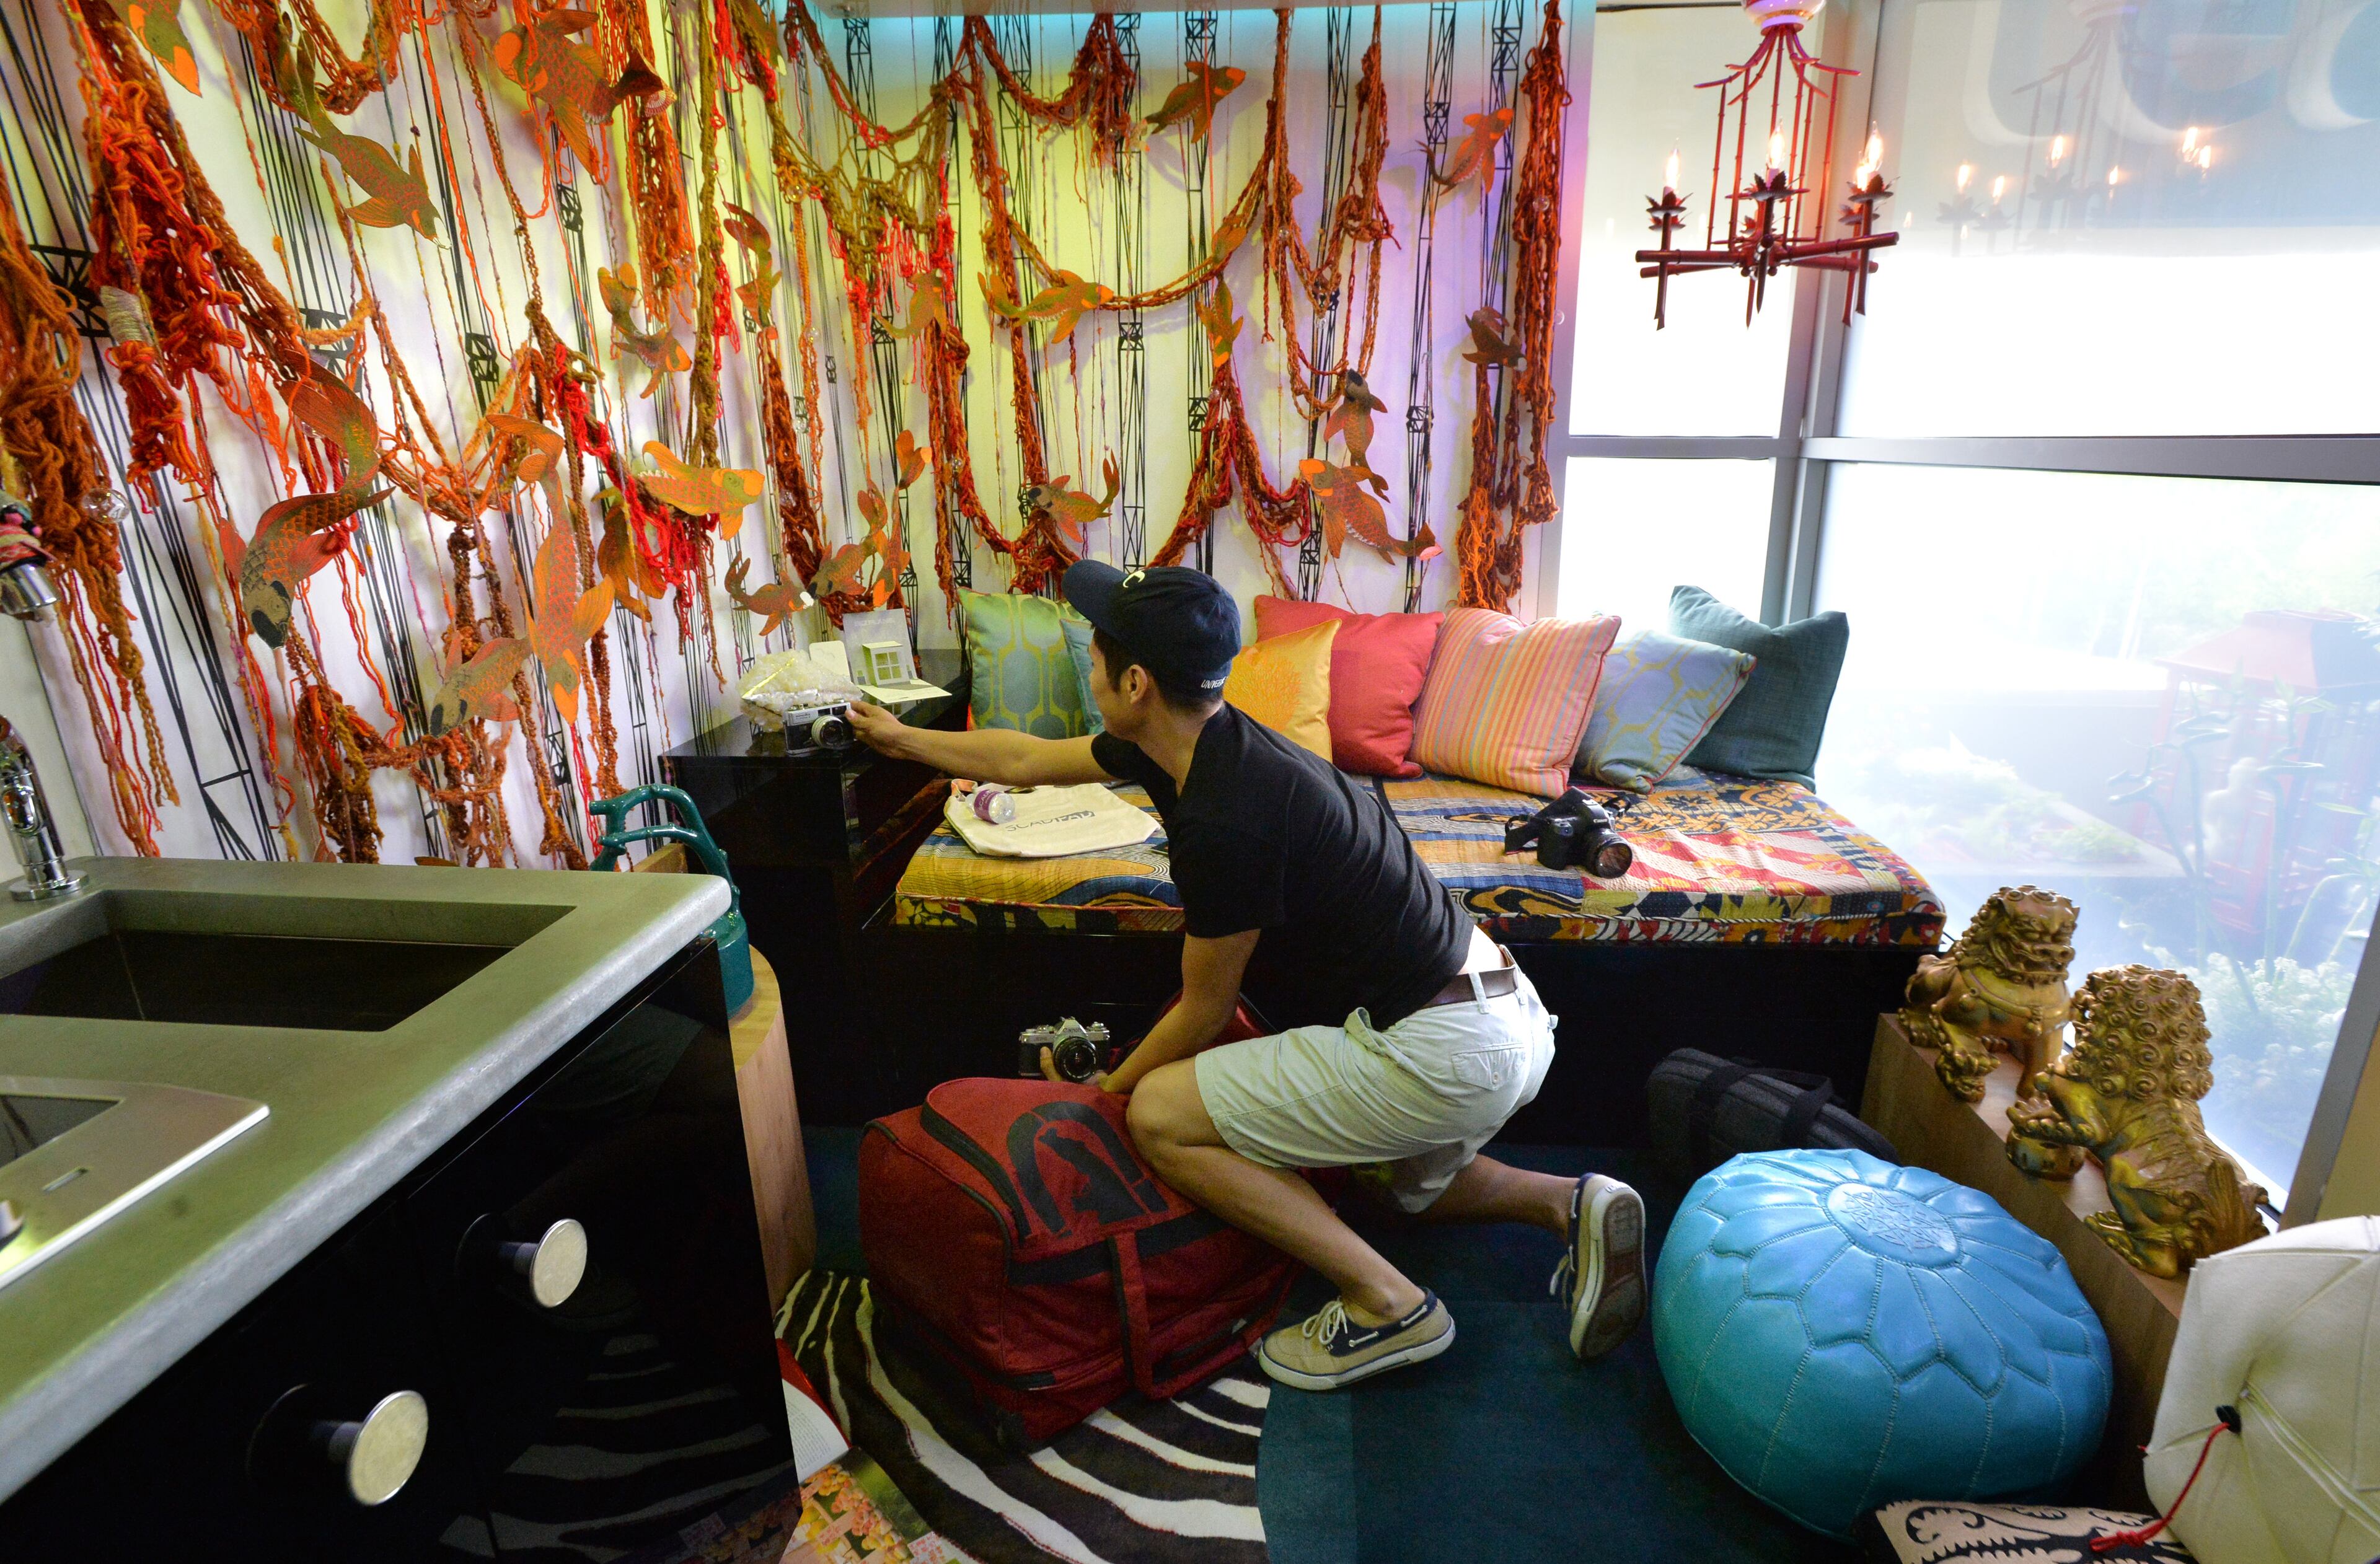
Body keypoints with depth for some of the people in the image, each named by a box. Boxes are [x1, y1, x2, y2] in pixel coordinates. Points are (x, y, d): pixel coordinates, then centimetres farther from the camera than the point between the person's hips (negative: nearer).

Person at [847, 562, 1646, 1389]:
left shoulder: (1224, 822, -26)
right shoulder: (1210, 739, 3)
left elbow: (1204, 1012, -10)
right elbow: (1031, 760, 18)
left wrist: (1109, 1089, 7)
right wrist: (904, 739, 31)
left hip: (1442, 1052, -10)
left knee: (1159, 1116, -8)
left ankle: (1387, 1305, -2)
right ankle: (1570, 1204, 18)